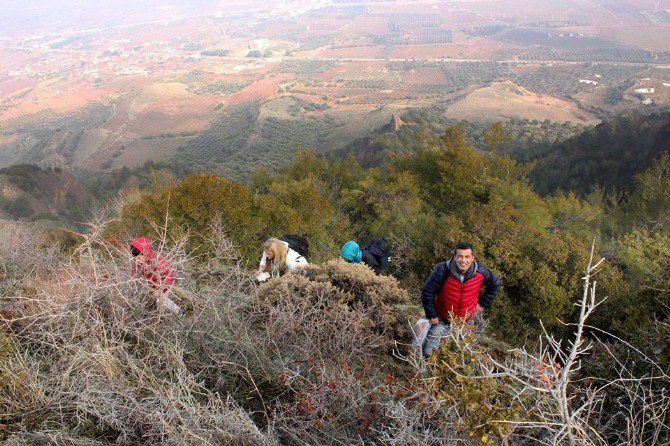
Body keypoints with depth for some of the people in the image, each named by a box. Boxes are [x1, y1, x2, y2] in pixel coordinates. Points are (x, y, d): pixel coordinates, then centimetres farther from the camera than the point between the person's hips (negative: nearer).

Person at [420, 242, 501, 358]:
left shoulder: (481, 272, -20)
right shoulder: (443, 270, -29)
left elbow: (495, 284, 3)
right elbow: (427, 292, -19)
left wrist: (483, 304, 1)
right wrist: (431, 315, -15)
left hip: (466, 320, 2)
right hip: (442, 320, -2)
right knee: (428, 352, 1)